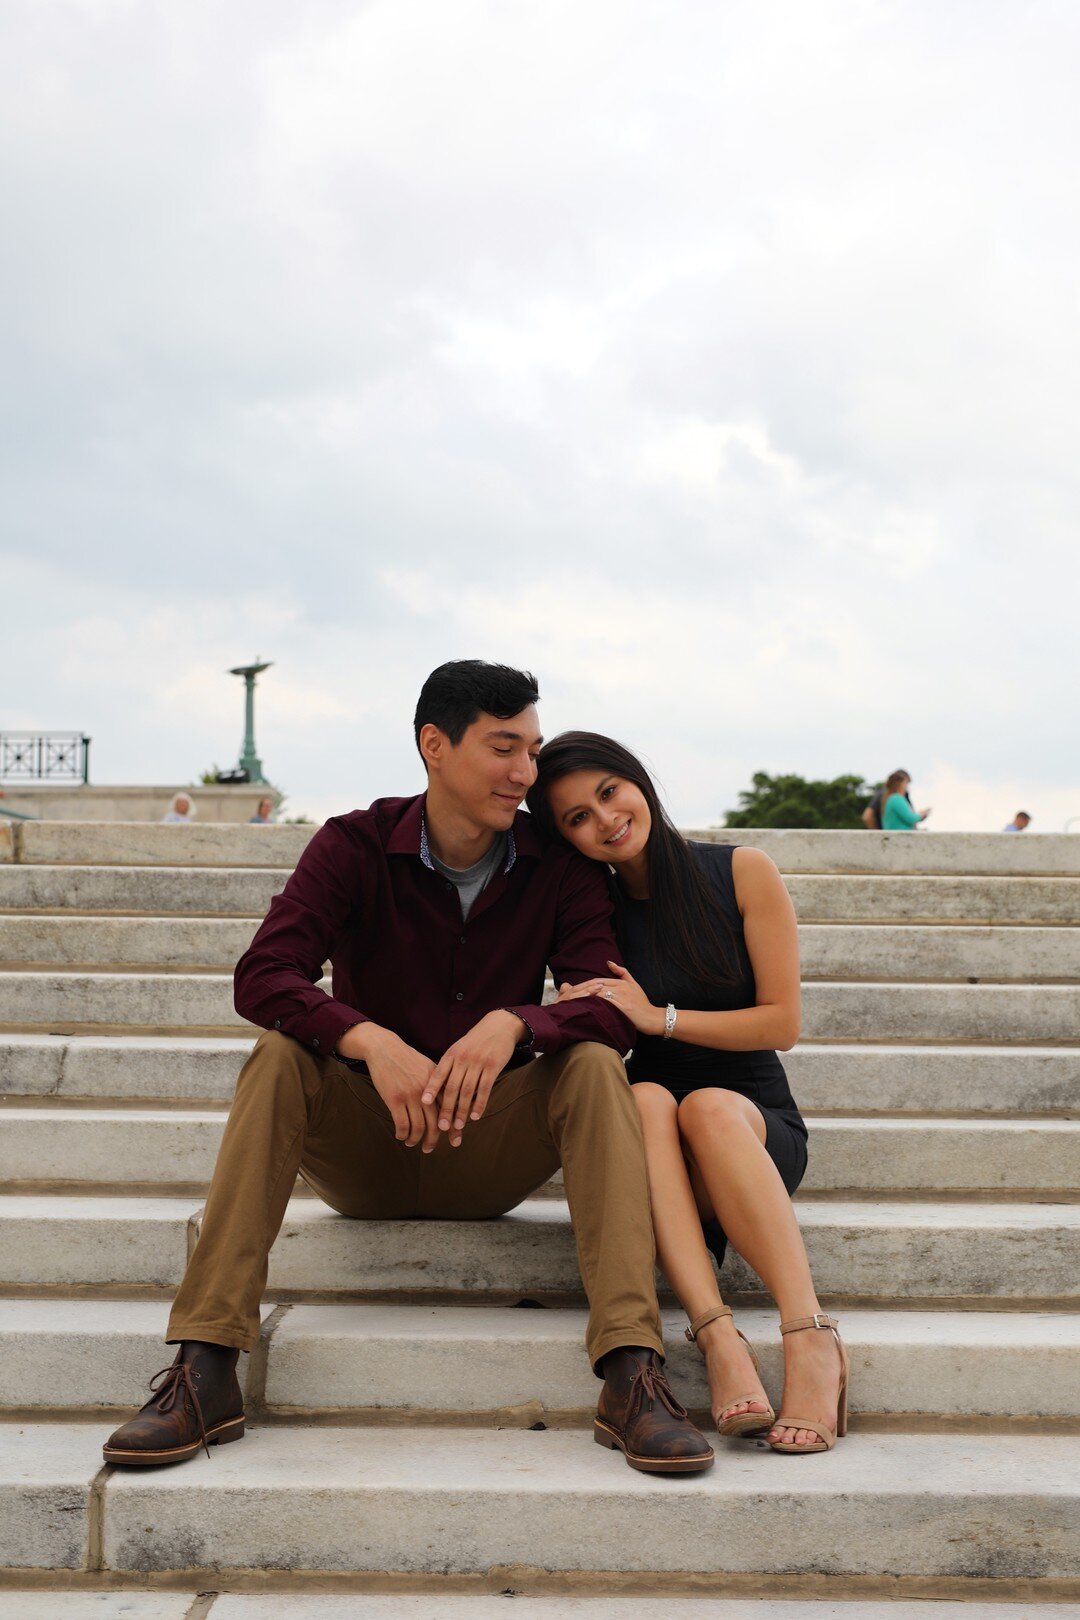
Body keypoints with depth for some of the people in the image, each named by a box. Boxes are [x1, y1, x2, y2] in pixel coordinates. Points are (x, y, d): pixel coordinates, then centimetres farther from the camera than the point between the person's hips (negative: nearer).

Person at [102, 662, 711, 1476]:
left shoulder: (559, 865, -3)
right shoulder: (355, 846, -5)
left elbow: (610, 1010, -14)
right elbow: (262, 977, -19)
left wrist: (512, 1024, -36)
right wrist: (372, 1041, -37)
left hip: (490, 1153, 1)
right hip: (364, 1151, 0)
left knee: (592, 1065, -25)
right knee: (279, 1057, -28)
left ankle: (632, 1377, -37)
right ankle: (204, 1372, -34)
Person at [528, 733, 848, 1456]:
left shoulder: (743, 873, -1)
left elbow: (781, 1020, -3)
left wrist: (660, 1016, -12)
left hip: (757, 1123, -1)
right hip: (650, 1136, 1)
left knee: (709, 1105, -36)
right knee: (645, 1099, -34)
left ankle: (813, 1339, -43)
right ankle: (719, 1335, -47)